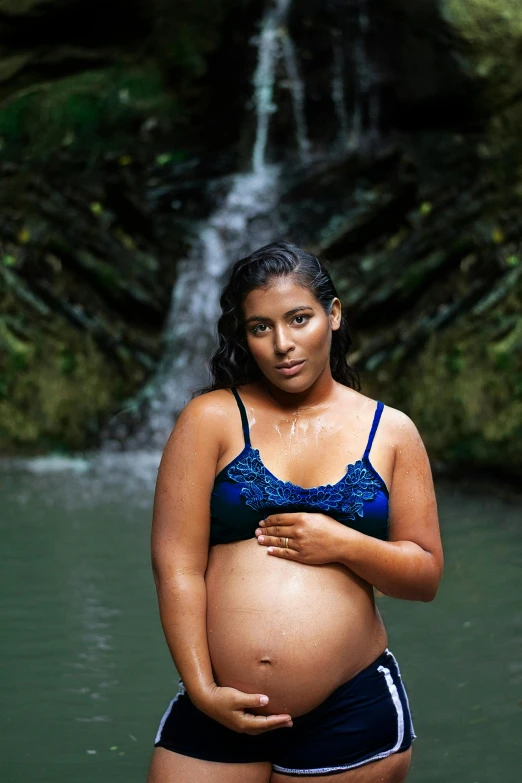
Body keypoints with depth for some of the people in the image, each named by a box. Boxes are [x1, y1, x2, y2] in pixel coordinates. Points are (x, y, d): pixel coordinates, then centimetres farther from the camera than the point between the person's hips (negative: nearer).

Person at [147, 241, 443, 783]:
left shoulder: (391, 432, 6)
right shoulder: (211, 418, 1)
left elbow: (425, 576, 7)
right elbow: (176, 562, -4)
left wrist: (343, 545, -11)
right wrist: (202, 691, -10)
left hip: (353, 714, 1)